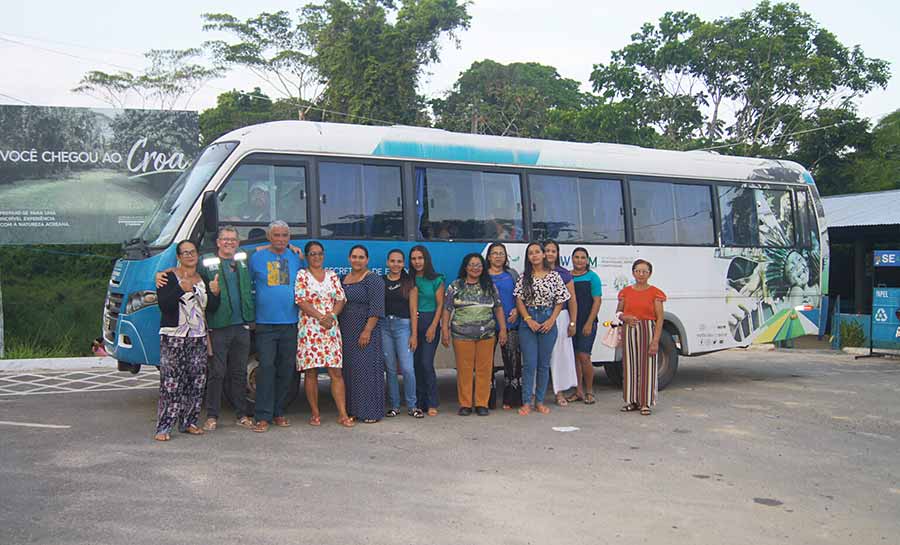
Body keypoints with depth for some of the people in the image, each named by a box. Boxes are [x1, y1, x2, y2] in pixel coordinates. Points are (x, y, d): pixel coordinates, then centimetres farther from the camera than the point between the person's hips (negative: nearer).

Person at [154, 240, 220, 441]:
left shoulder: (203, 279, 14)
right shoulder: (169, 277, -1)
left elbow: (213, 308, 9)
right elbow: (163, 305, -13)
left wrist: (214, 293, -9)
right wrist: (182, 289, -23)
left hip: (198, 337, 5)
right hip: (173, 337, -5)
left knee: (197, 381, 4)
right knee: (171, 382, -10)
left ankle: (188, 422, 14)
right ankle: (163, 427, -8)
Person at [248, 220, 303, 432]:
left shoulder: (295, 258, 11)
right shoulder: (257, 258, 3)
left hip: (290, 322, 3)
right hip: (266, 323, -3)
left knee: (286, 369, 6)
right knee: (266, 367, -9)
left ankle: (278, 413, 17)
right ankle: (263, 417, -6)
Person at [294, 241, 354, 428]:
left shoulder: (332, 276, 13)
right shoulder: (302, 275, 2)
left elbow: (341, 299, 8)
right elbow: (301, 301, -7)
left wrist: (331, 315, -10)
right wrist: (320, 317, -14)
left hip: (331, 329, 3)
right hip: (309, 329, -3)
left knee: (336, 372, -1)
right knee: (311, 372, 1)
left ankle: (342, 414, 1)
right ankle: (315, 414, 10)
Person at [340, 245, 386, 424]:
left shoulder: (373, 279, -8)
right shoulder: (344, 279, 15)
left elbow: (376, 308, -15)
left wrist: (367, 331, -22)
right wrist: (340, 331, 12)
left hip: (365, 330, -7)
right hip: (346, 332, 7)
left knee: (367, 368, -6)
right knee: (350, 368, 9)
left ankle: (372, 412, -1)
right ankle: (354, 409, 16)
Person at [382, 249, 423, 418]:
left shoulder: (409, 282, 4)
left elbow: (413, 310, 1)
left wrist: (414, 334, -5)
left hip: (403, 325, -2)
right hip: (384, 326, 2)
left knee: (407, 368, -8)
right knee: (390, 368, 6)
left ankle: (412, 406, 4)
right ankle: (395, 406, 16)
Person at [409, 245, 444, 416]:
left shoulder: (436, 280, 2)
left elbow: (440, 304, 0)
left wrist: (433, 326, -9)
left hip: (430, 322, -3)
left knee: (426, 363, -11)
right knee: (416, 363, 3)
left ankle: (432, 404, -4)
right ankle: (419, 403, 12)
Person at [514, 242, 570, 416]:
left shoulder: (554, 276, 3)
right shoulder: (524, 277, 4)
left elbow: (559, 302, 4)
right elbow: (519, 300, 2)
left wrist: (551, 320, -7)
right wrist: (528, 320, -8)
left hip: (548, 322, 1)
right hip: (528, 321, -1)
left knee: (544, 363, 6)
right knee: (529, 363, -5)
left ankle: (539, 401, 14)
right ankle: (526, 402, 0)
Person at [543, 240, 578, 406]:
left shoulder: (564, 274, 7)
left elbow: (572, 300, 8)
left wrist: (572, 322, 2)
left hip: (560, 317, 1)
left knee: (560, 353, 3)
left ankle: (560, 392, 14)